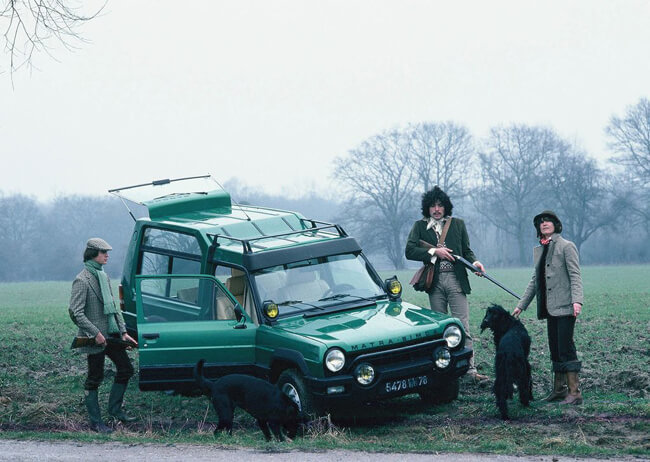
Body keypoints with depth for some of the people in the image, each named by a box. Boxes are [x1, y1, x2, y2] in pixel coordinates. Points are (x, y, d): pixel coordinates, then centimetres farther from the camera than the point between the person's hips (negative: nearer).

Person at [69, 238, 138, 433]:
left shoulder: (103, 276, 12)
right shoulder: (82, 280, -15)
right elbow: (76, 313, -19)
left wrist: (123, 331, 10)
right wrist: (96, 333, -21)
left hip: (111, 334, 8)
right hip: (94, 338, -8)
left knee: (126, 369, 11)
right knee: (95, 378, 0)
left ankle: (115, 408, 25)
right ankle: (95, 422, 8)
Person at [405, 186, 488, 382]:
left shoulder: (458, 224, 12)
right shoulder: (420, 226, 8)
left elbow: (466, 250, 14)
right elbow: (409, 251, -1)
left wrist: (474, 262, -7)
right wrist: (434, 252, -10)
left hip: (455, 280, -1)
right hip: (435, 282, 1)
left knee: (462, 327, -7)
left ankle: (470, 369, -11)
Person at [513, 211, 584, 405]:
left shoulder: (566, 247, -4)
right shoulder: (539, 250, 17)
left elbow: (575, 276, -11)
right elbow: (535, 280, 23)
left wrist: (577, 300, -25)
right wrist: (521, 305, 22)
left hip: (564, 307, -7)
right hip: (549, 307, 7)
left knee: (565, 347, -12)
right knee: (555, 349, 10)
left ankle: (574, 392, -11)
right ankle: (559, 388, 17)